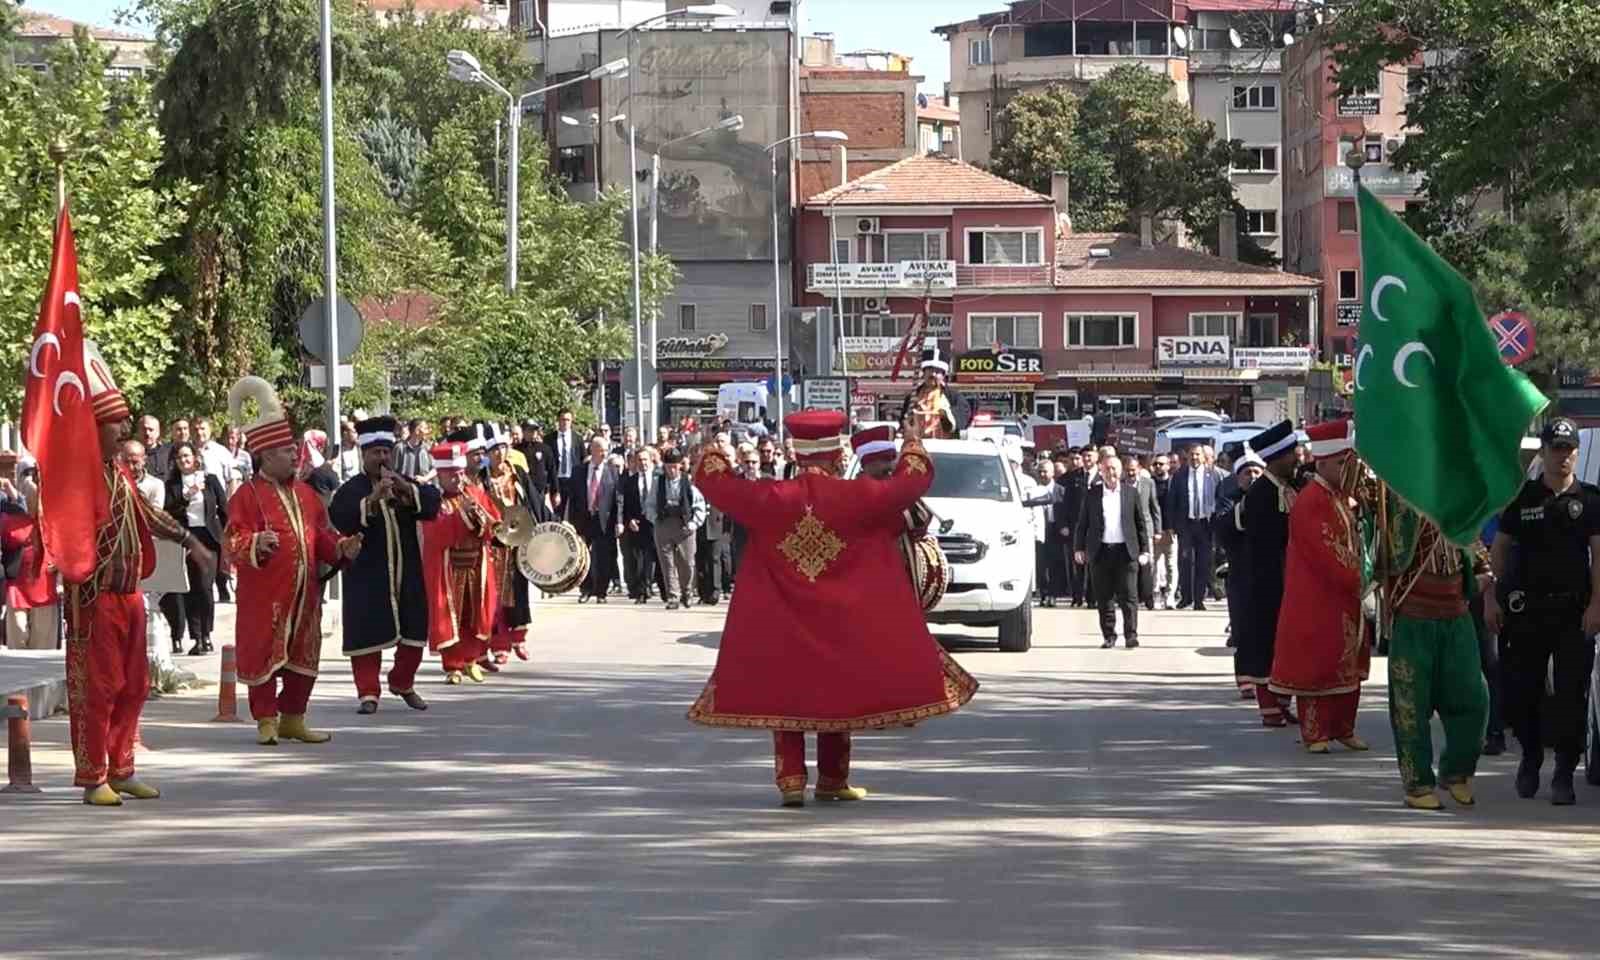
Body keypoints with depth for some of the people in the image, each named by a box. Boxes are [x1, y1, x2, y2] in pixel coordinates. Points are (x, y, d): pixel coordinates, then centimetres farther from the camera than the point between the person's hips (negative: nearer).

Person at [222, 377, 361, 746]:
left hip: (304, 592, 7)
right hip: (265, 595, -7)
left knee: (303, 657, 10)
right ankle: (266, 722, 7)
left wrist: (341, 548, 1)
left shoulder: (305, 493, 14)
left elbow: (321, 536, 20)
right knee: (264, 655, -3)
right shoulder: (248, 494, -7)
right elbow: (234, 541, -13)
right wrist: (256, 544, -33)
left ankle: (293, 719, 21)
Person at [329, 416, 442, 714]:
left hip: (408, 575, 4)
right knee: (367, 634, -6)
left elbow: (433, 504, -4)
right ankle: (369, 692, 1)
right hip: (367, 577, -4)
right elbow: (341, 521, -19)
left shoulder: (407, 484, 12)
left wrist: (406, 488, -20)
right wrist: (373, 498, -28)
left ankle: (403, 683, 28)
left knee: (414, 633, 8)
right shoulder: (350, 489, -1)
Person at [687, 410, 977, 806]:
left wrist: (712, 453, 22)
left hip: (782, 629, 0)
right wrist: (913, 444, 18)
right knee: (837, 695, 15)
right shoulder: (855, 497, -12)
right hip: (840, 625, 0)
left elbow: (712, 480, 0)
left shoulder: (770, 498, -10)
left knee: (783, 695, 8)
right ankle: (831, 780, 22)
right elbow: (912, 481, -2)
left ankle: (792, 780, -3)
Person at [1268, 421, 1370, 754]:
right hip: (1317, 601, -9)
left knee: (1350, 663, 11)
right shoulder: (1309, 503, -17)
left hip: (1347, 597, 9)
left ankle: (1343, 727, 20)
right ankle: (1315, 733, 5)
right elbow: (1325, 555, -21)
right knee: (1316, 664, -2)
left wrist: (1359, 580, 6)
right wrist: (1359, 581, -18)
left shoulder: (1344, 498, 11)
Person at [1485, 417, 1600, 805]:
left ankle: (1564, 774, 1)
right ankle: (1531, 755, 30)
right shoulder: (1522, 497, 7)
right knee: (1521, 689, 6)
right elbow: (1500, 549, 10)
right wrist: (1490, 597, 4)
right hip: (1527, 610, 2)